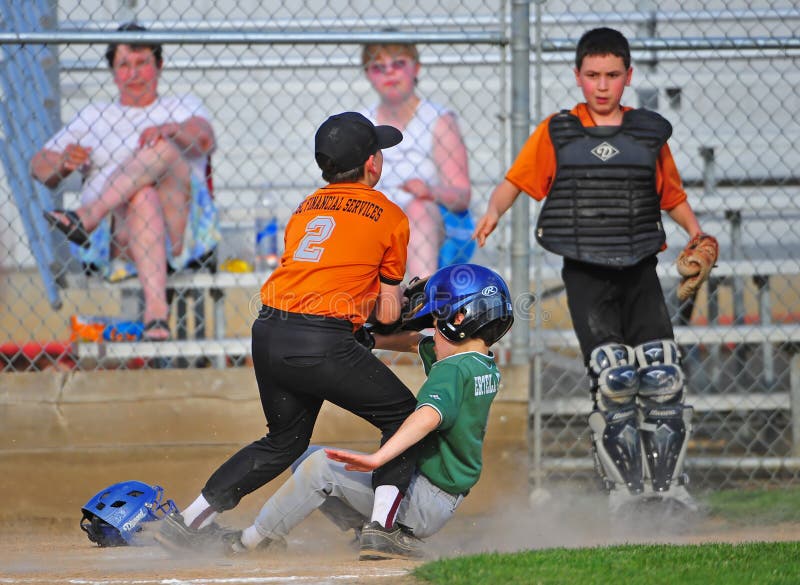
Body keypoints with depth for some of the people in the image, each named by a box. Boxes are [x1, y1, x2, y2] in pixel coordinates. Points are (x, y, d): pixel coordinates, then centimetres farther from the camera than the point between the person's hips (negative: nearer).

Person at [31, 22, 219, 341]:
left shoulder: (183, 107, 23)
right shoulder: (94, 116, 27)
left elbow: (204, 138, -2)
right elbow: (39, 167, 18)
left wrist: (170, 130, -27)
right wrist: (63, 162, -8)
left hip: (185, 228, 0)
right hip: (115, 236, 0)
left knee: (164, 150, -25)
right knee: (142, 196, -37)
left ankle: (85, 218, -37)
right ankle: (155, 308, -57)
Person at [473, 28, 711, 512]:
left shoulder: (650, 133, 9)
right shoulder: (557, 132, 5)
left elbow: (673, 195, 18)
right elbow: (515, 181, 2)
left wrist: (697, 235, 3)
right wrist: (495, 210, -18)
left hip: (640, 271, 2)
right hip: (585, 273, -2)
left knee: (662, 376, -8)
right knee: (614, 376, -15)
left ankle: (668, 484, 4)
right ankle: (625, 487, -5)